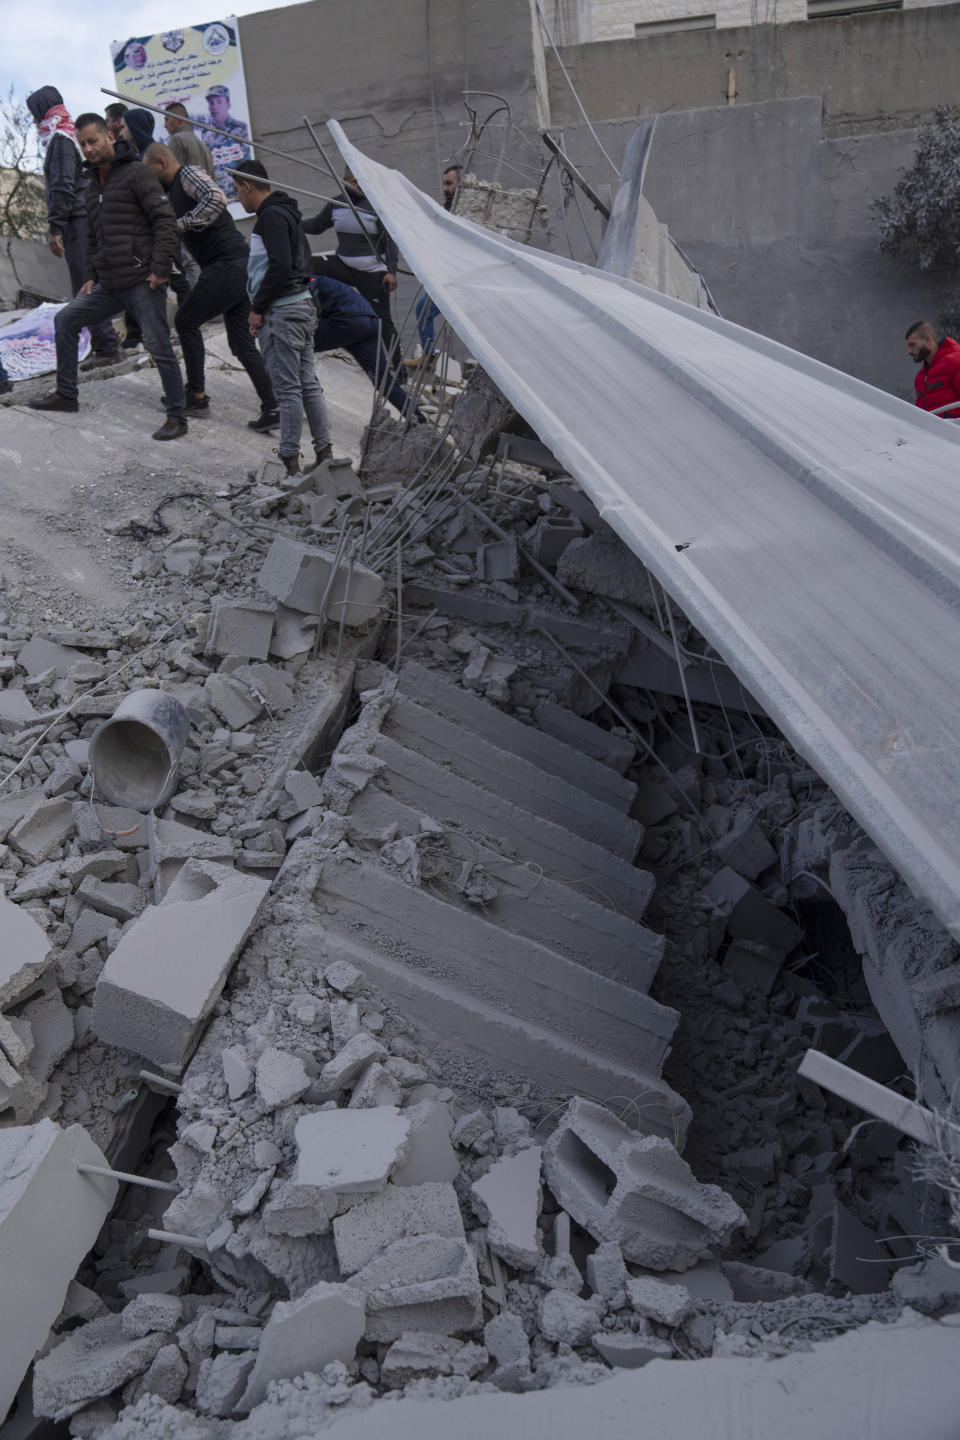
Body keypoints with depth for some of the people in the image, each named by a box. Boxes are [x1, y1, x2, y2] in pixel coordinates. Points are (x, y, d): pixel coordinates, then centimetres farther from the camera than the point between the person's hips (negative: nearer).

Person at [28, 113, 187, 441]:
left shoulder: (136, 173, -6)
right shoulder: (93, 184, 19)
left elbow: (165, 220, -13)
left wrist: (160, 269, -19)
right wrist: (91, 276, 17)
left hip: (142, 283, -8)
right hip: (109, 286, 8)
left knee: (159, 348, -8)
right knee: (65, 320, 10)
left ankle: (177, 418, 1)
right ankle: (66, 395, 19)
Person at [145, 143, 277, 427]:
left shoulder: (189, 174, -6)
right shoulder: (173, 191, 25)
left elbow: (216, 198, -25)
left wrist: (183, 223, -20)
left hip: (228, 264, -10)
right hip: (241, 267, 10)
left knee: (186, 321, 0)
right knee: (242, 342, 7)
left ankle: (196, 395, 7)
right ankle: (272, 409, 3)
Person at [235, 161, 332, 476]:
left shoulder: (271, 217, -12)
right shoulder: (287, 212, 17)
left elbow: (280, 266, -22)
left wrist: (258, 308, -14)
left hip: (281, 313, -10)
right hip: (303, 305, 10)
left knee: (288, 389, -7)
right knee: (308, 384, 12)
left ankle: (289, 462, -4)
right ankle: (325, 454, 16)